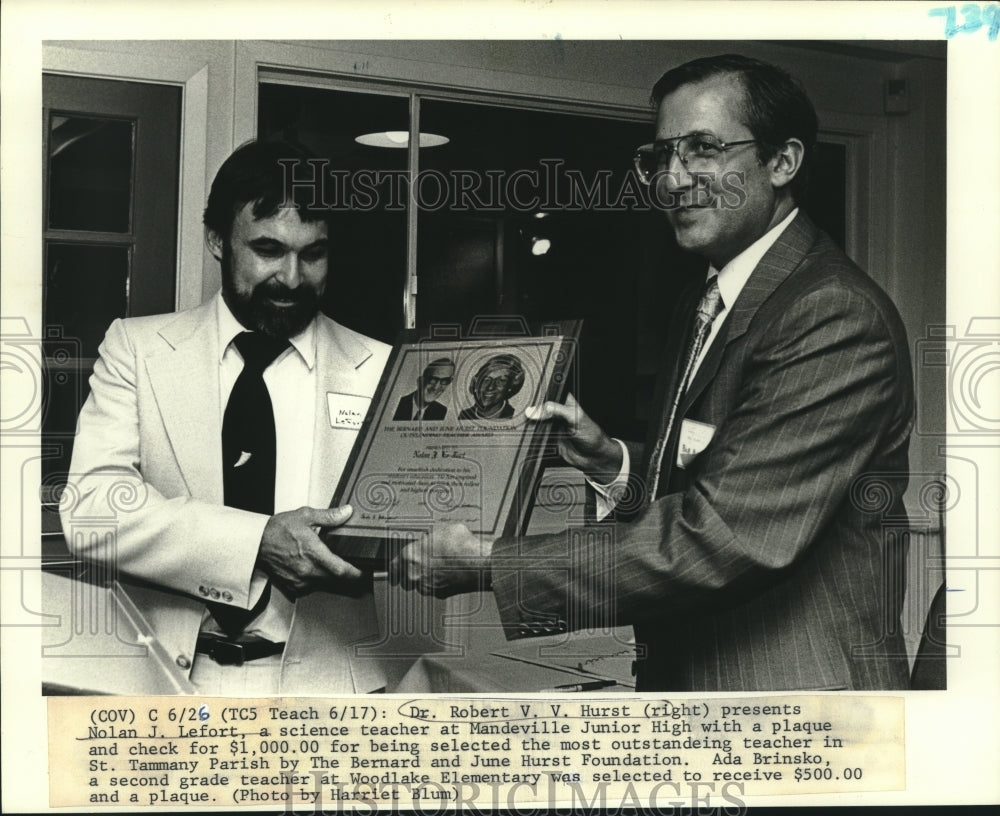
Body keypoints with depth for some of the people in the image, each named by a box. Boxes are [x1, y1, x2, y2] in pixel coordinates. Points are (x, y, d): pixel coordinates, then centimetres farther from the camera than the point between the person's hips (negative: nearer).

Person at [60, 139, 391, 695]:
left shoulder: (381, 371, 9)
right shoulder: (135, 348, 7)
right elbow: (90, 505, -6)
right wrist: (256, 542, -19)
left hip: (324, 677, 0)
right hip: (165, 674, 1)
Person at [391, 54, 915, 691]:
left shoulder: (837, 317, -21)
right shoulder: (699, 309, 10)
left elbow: (726, 538, -27)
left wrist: (487, 564, -23)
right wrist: (613, 463, -5)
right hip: (675, 676, 8)